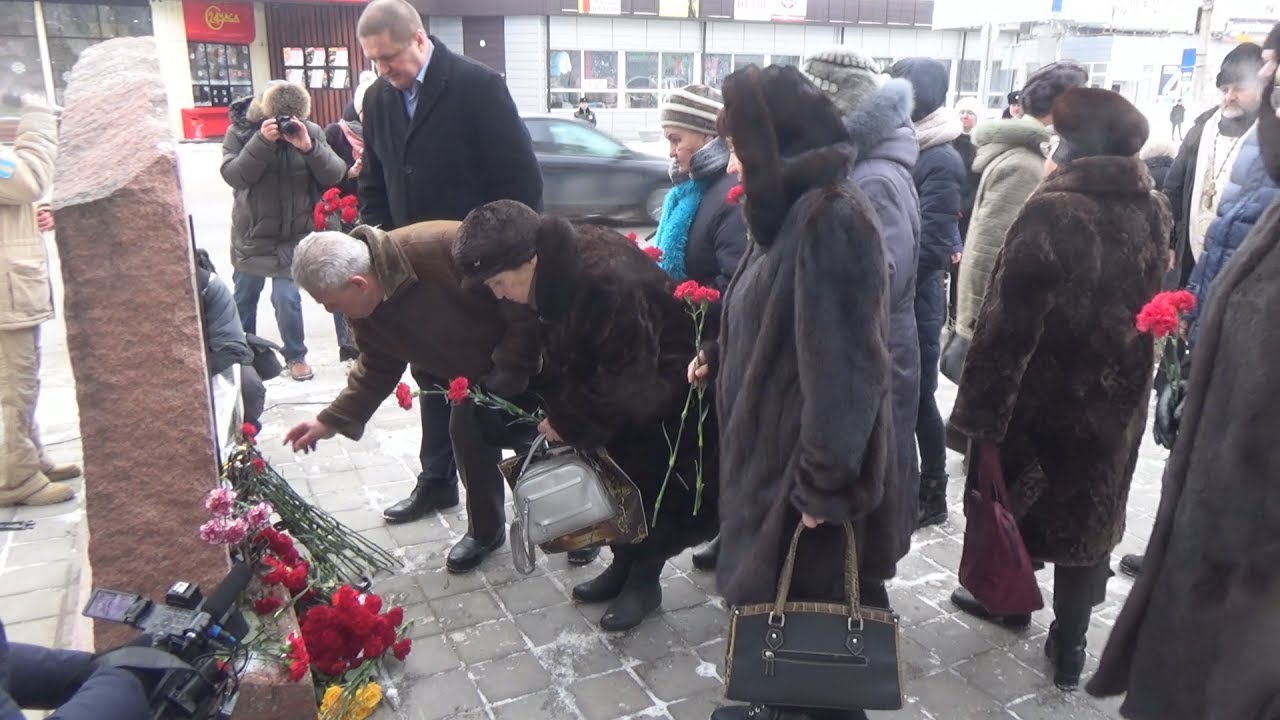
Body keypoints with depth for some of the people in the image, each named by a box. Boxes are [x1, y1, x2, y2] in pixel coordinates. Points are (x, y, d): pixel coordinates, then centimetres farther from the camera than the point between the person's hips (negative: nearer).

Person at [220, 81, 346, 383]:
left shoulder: (310, 131, -7)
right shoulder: (240, 131, -8)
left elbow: (335, 175, -14)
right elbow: (233, 175, -20)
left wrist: (309, 147, -30)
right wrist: (262, 141, -30)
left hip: (294, 236, -1)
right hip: (251, 233, 1)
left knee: (286, 297, -8)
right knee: (244, 297, 15)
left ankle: (296, 355, 14)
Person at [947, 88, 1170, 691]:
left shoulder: (1053, 214, -21)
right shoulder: (1153, 214, 1)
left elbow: (1009, 320, -24)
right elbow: (1149, 307, 13)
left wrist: (979, 409, -19)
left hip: (1042, 393, -5)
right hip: (1117, 398, 6)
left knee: (1013, 495, 17)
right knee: (1091, 508, 15)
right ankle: (1069, 642, 23)